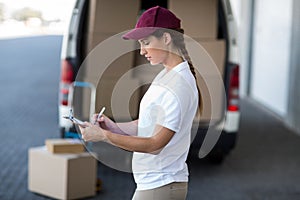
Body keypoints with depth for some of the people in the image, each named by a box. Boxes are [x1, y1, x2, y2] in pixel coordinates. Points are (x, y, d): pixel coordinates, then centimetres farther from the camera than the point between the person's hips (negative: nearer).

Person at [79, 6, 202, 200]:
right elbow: (146, 125, 14)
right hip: (151, 182, 9)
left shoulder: (179, 85, -20)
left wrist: (104, 135, -21)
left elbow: (156, 144, -22)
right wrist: (114, 126, -3)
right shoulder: (165, 76, 12)